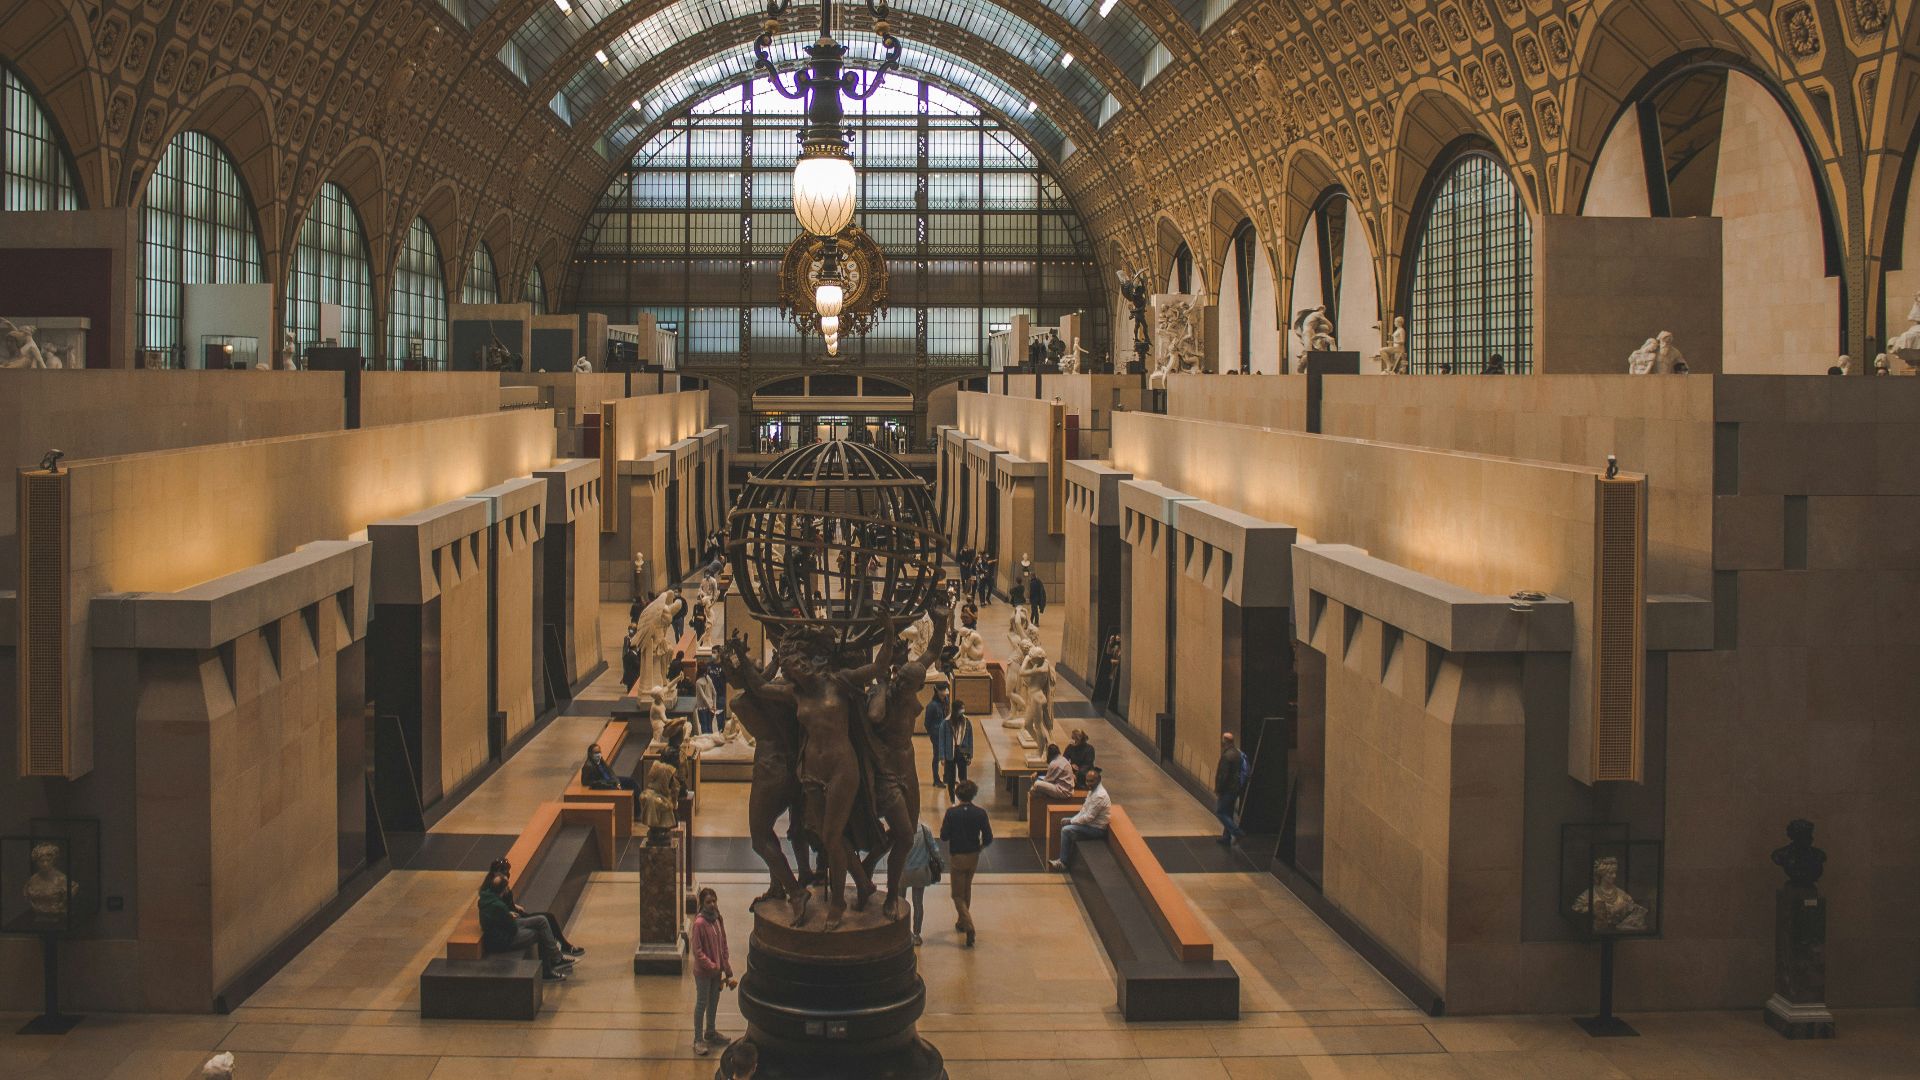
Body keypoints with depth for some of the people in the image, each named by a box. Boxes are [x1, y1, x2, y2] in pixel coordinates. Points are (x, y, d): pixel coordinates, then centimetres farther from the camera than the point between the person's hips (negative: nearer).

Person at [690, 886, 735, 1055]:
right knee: (701, 1004, 2)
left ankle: (710, 1032, 36)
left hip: (717, 970, 7)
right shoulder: (699, 923, -20)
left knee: (714, 1002, 19)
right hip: (703, 971, -7)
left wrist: (727, 970, 9)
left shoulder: (718, 920, 2)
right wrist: (711, 966, -18)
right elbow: (697, 951, -18)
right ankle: (698, 1040, 10)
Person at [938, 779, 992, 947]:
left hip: (957, 857, -3)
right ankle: (962, 922, 37)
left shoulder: (952, 813, -17)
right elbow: (988, 839, -9)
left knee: (958, 894, 4)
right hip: (973, 857, 3)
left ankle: (968, 926, -15)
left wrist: (944, 823, 5)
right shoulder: (980, 813, -11)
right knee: (967, 890, 25)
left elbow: (944, 836, -13)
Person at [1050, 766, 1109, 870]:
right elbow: (1085, 809, 14)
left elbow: (1088, 817, -26)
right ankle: (1066, 857, 13)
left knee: (1066, 830, -17)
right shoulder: (1092, 790, 4)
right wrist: (1073, 820, 2)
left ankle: (1063, 862, -5)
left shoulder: (1099, 796, -28)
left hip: (1097, 829, -10)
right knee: (1064, 822, 14)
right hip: (1091, 822, 10)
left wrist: (1072, 822, -14)